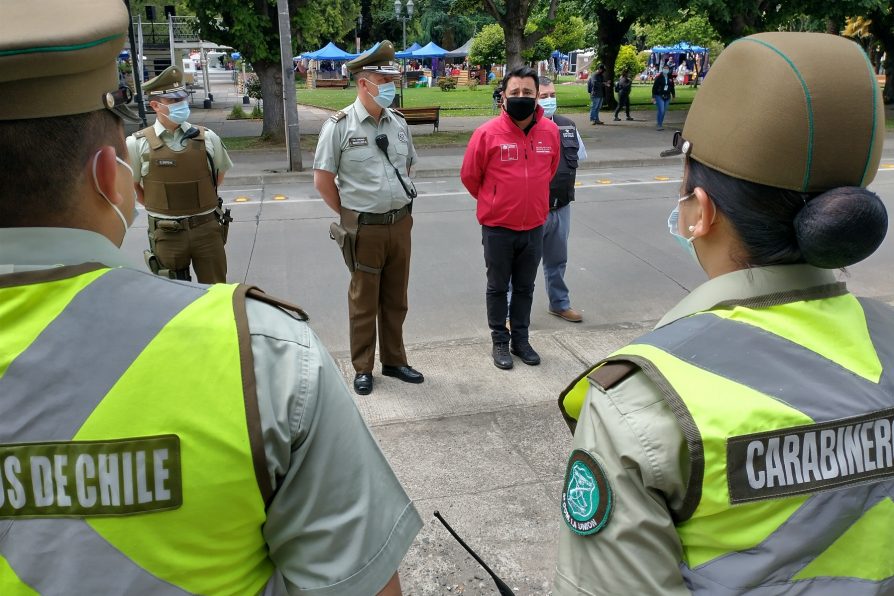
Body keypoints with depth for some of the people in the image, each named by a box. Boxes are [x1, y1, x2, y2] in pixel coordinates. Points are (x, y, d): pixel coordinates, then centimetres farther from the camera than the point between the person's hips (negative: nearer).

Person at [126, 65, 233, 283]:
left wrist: (199, 202, 11)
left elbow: (219, 176, 15)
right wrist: (160, 208, 6)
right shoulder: (138, 144, -6)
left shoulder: (207, 138, 0)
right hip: (167, 234, -1)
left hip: (208, 229, 1)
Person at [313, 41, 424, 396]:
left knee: (395, 299, 15)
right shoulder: (340, 125, -10)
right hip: (364, 229, -5)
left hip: (400, 223, 5)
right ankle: (363, 368, 22)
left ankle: (394, 361, 30)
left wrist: (398, 205, 14)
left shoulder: (398, 122, 6)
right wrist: (350, 217, -2)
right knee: (364, 302, 7)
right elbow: (323, 180, -7)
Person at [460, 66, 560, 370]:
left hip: (534, 227, 3)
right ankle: (500, 342, 25)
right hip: (497, 228, -3)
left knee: (525, 288, 15)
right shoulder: (487, 133, -14)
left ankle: (521, 339, 30)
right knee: (498, 288, 11)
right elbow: (469, 177, -1)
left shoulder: (550, 131, -3)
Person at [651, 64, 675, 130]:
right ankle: (659, 125, -10)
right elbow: (654, 87, -6)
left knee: (664, 112, 8)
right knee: (661, 111, -15)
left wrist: (673, 95, 21)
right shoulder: (658, 77, -6)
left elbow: (672, 87, 19)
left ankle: (660, 124, 18)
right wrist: (653, 97, -10)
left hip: (667, 97, 5)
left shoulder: (670, 78, 8)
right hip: (659, 97, -5)